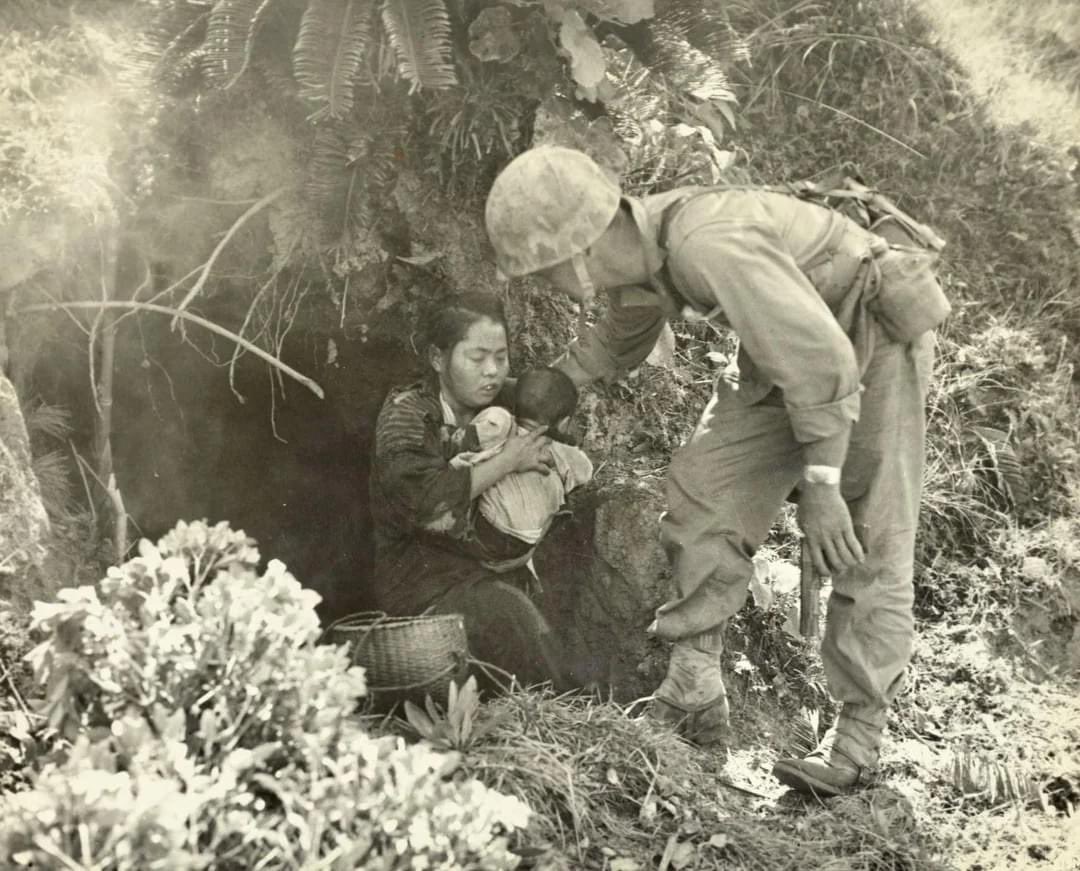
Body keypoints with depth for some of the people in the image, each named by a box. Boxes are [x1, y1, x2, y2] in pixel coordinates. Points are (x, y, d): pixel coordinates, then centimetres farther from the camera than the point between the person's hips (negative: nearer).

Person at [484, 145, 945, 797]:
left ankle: (857, 742, 3)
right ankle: (693, 702, 3)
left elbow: (823, 360, -33)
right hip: (788, 350, 9)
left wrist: (819, 485, -27)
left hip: (872, 335, -8)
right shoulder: (640, 257, -6)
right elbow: (614, 346, 18)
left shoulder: (707, 247, -36)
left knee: (867, 546, -5)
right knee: (705, 494, -1)